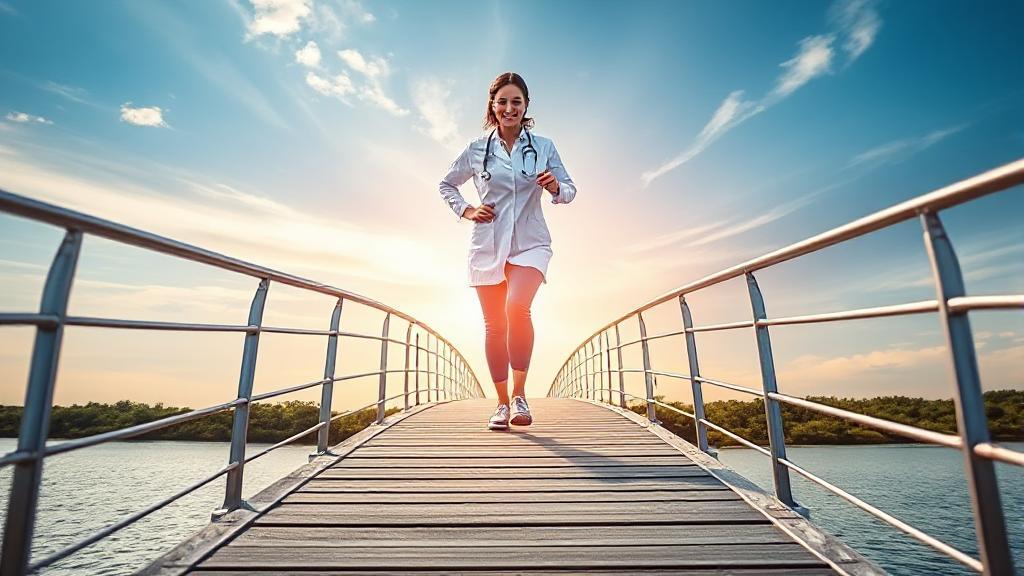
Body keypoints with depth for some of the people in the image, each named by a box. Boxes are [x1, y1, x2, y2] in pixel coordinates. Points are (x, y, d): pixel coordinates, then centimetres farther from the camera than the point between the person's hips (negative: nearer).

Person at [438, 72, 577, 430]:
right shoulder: (477, 149, 6)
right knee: (494, 325, 4)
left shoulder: (543, 147, 5)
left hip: (530, 242, -1)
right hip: (487, 244, 2)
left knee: (518, 306, -28)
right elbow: (446, 185, 19)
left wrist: (556, 188, -14)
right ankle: (502, 403, 19)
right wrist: (465, 211, 4)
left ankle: (519, 394, -11)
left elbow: (570, 191, 8)